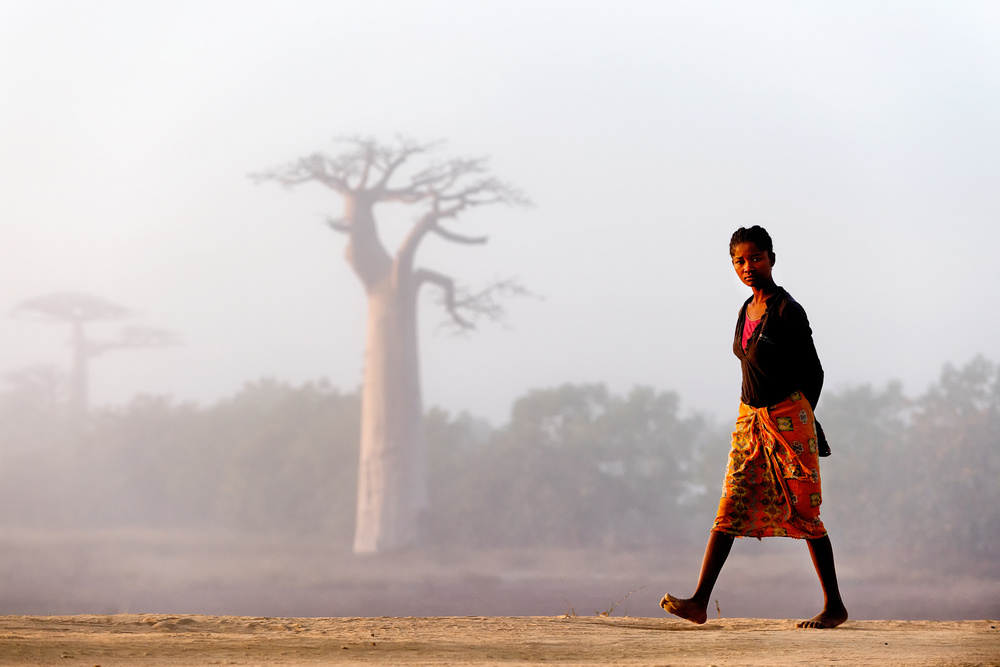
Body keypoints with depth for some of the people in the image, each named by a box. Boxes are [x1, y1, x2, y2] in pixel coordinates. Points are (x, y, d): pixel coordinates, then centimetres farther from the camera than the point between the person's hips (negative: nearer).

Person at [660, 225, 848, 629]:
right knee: (731, 509, -2)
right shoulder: (747, 311, 12)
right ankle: (699, 602, -9)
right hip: (750, 417, 7)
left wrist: (798, 420, -5)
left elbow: (813, 373, -7)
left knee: (804, 512, -2)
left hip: (788, 416, -7)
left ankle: (834, 606, 8)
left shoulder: (787, 312, -11)